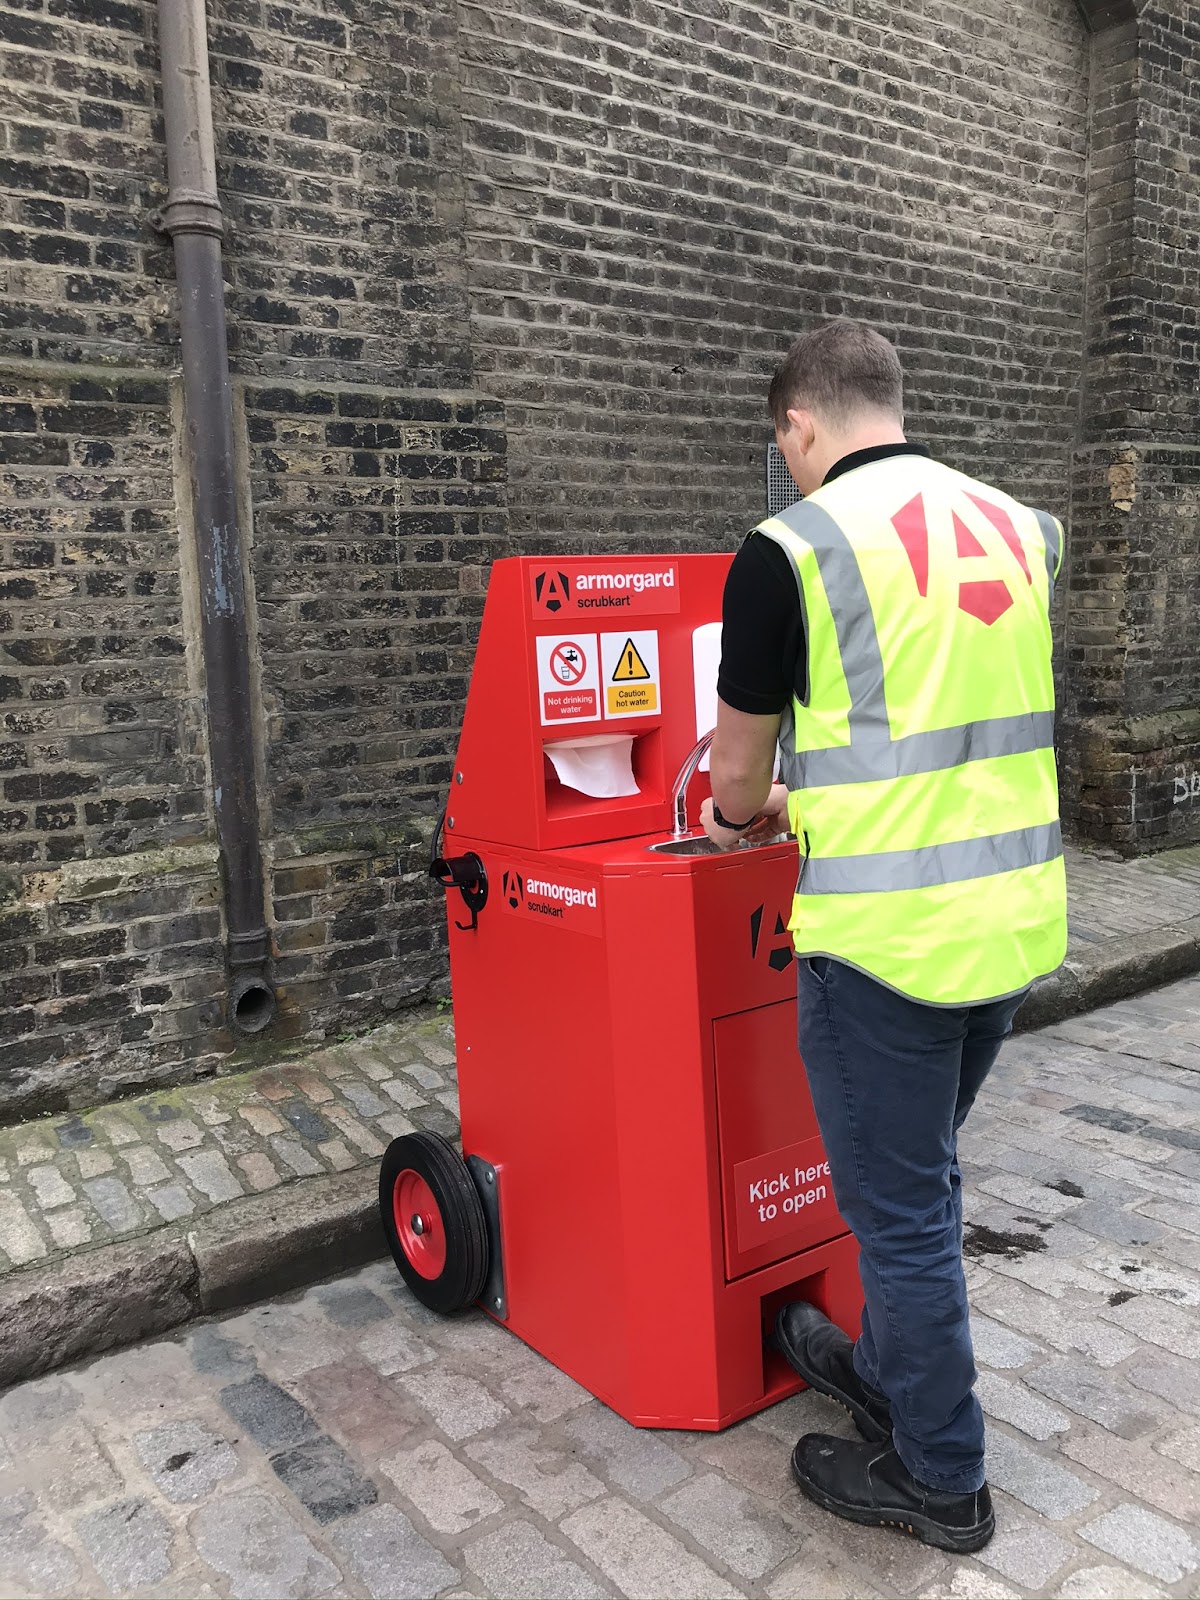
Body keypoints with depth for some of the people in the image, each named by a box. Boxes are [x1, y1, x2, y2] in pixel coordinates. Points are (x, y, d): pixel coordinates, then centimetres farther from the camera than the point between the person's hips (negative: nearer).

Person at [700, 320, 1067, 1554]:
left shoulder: (791, 551, -12)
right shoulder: (1022, 529, 8)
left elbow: (739, 771, -3)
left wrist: (735, 819, 21)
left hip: (888, 938, -7)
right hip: (1017, 921, 7)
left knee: (898, 1207, 11)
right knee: (922, 1178, 25)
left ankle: (939, 1479, 30)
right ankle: (891, 1372, 46)